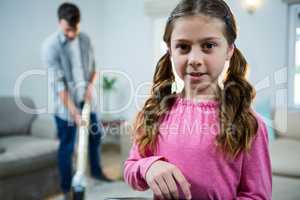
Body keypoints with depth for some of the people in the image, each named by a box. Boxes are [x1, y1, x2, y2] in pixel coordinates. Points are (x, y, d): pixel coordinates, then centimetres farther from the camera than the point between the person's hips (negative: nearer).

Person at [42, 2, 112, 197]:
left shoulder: (85, 39, 0)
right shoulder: (50, 45, -18)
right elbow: (58, 83, -20)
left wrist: (90, 86, -11)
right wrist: (73, 110, -25)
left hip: (88, 99, 6)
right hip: (66, 104, -6)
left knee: (96, 135, 18)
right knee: (67, 147, 5)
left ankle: (96, 171, 41)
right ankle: (66, 187, 22)